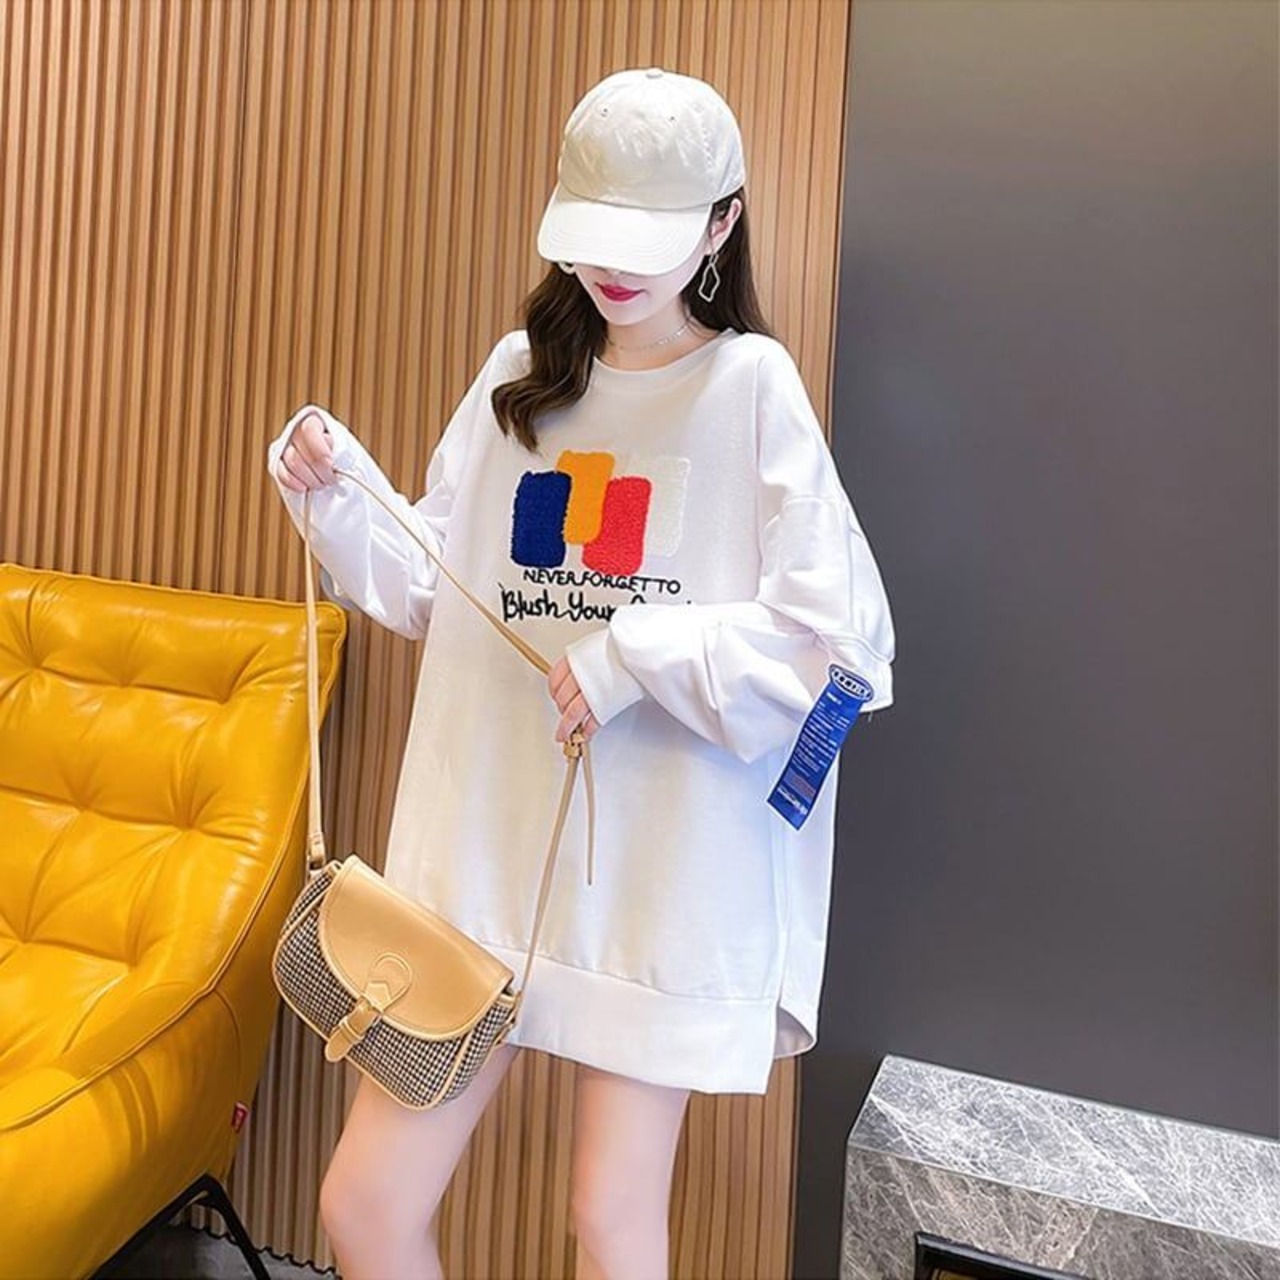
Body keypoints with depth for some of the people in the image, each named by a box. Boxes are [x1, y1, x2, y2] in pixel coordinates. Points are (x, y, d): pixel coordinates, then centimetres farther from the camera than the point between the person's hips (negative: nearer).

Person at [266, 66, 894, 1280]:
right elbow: (437, 589, 11)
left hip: (664, 869, -4)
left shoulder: (750, 385, -6)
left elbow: (845, 633, -12)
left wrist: (636, 654, -17)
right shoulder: (521, 372, 9)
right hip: (483, 846, 5)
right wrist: (337, 494, -4)